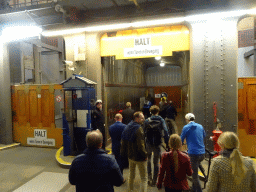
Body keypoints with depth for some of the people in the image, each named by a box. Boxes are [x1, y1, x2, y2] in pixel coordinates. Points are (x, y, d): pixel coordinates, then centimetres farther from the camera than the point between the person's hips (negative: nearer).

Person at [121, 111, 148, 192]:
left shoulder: (127, 127, 4)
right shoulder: (139, 129, -21)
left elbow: (123, 142, 10)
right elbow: (140, 145, -26)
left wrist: (124, 153, 16)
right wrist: (144, 155, -13)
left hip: (130, 156, 8)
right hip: (139, 157, -8)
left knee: (131, 175, 25)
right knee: (144, 178, 5)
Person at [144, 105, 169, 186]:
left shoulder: (147, 121, -3)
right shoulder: (161, 120, -6)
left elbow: (144, 132, -1)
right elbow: (165, 132, -14)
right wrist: (167, 142, -9)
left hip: (148, 143, 1)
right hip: (157, 144, -1)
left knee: (148, 159, 24)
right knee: (156, 162, 12)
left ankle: (149, 177, 23)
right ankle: (154, 181, 18)